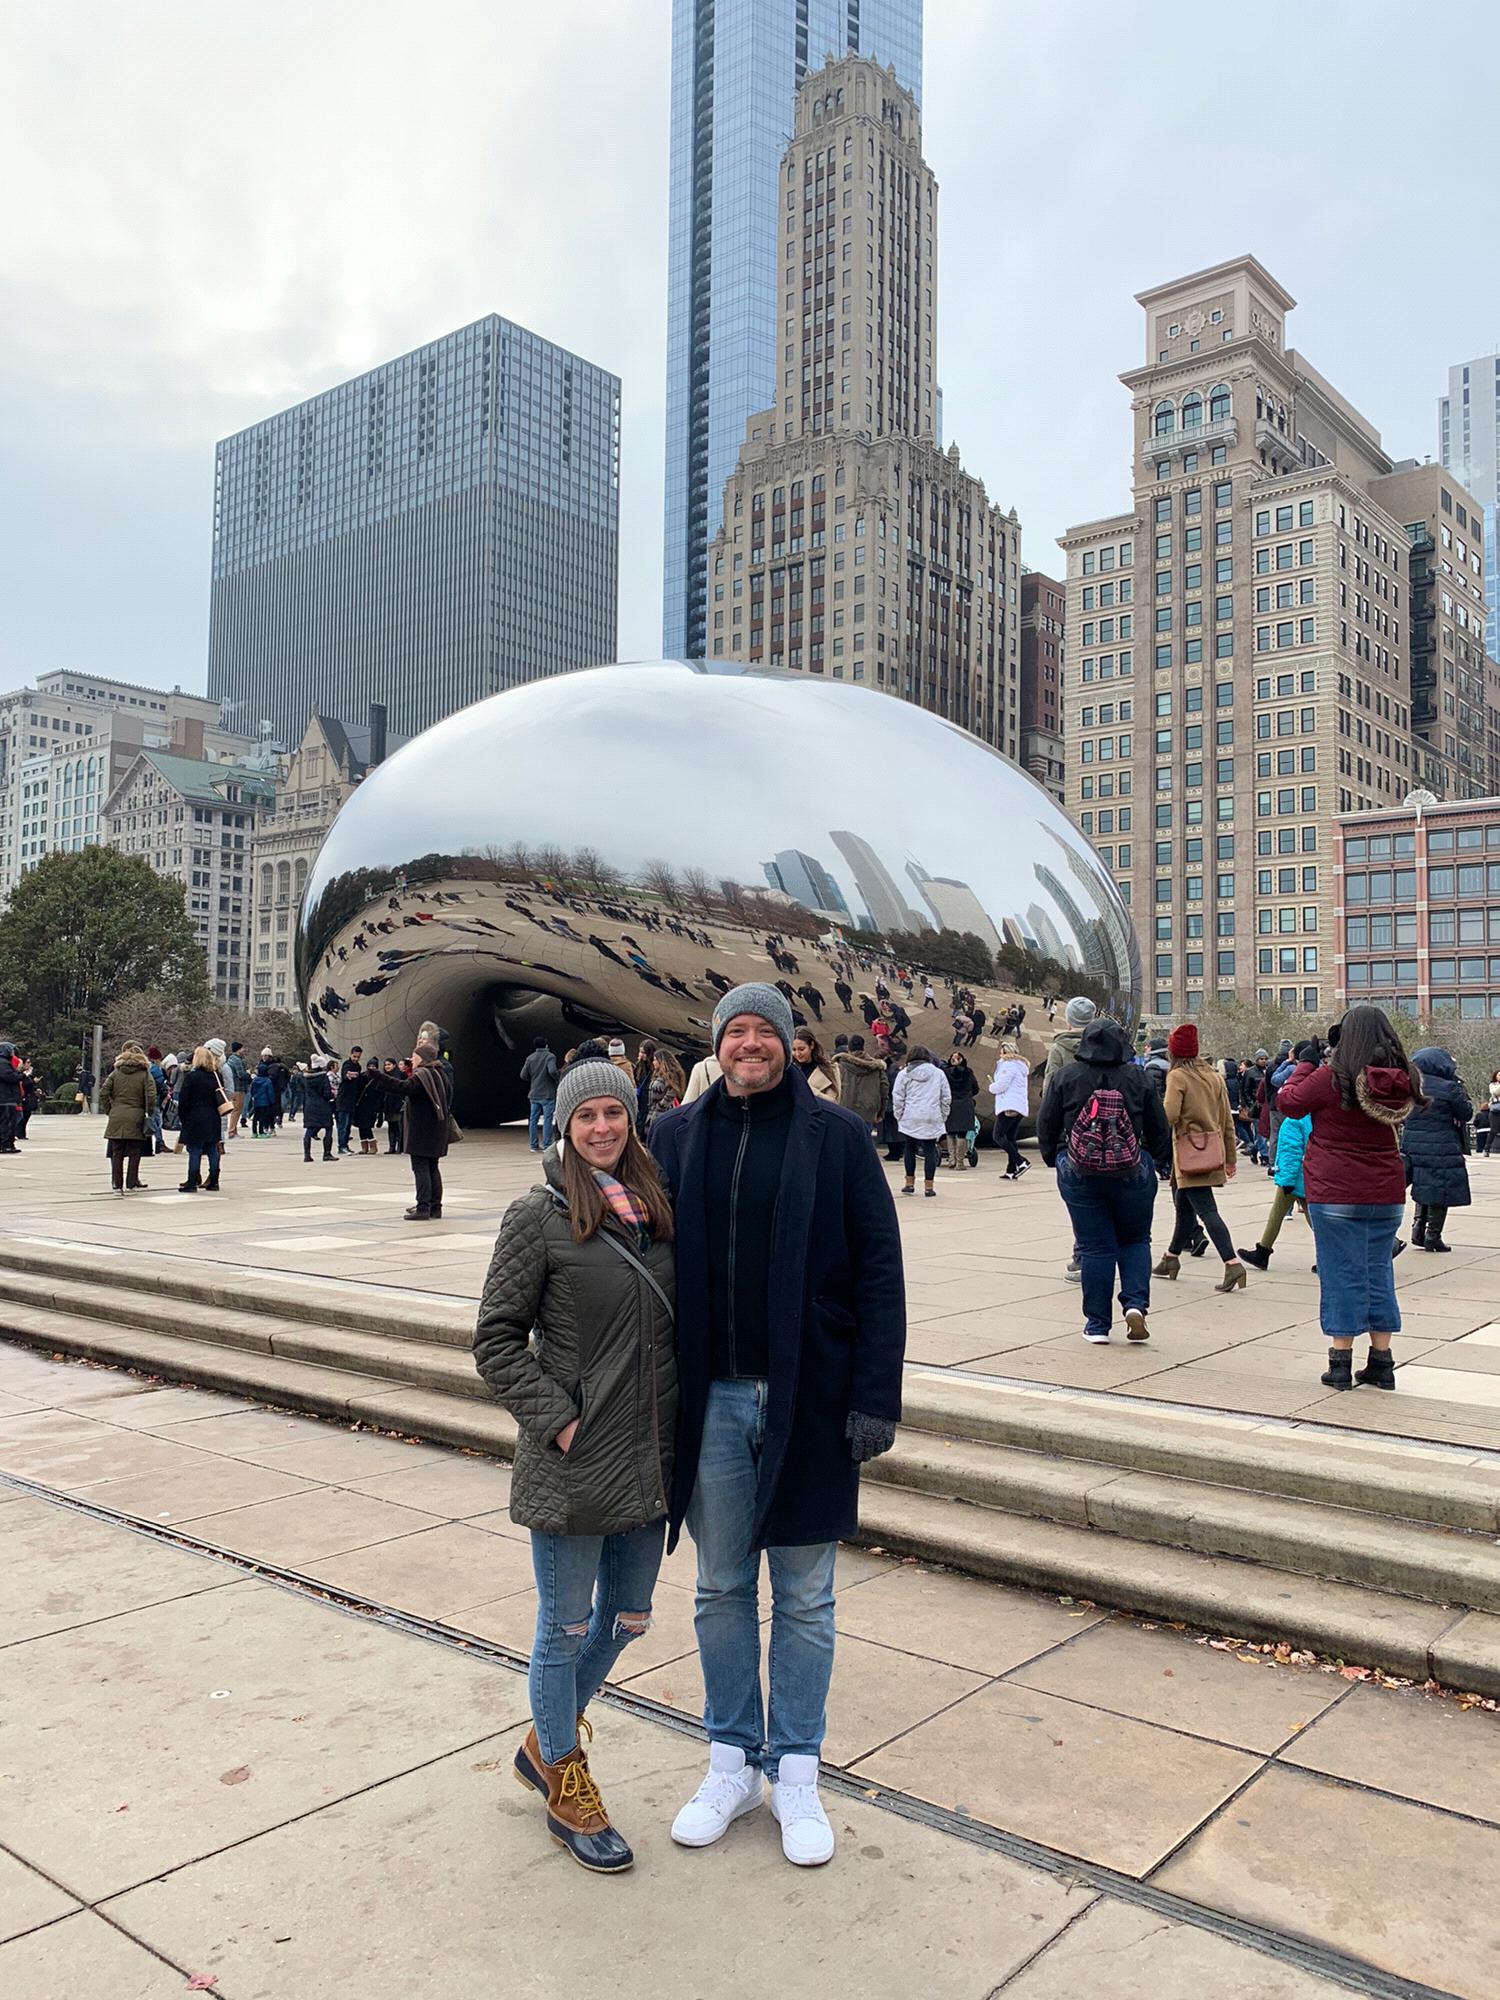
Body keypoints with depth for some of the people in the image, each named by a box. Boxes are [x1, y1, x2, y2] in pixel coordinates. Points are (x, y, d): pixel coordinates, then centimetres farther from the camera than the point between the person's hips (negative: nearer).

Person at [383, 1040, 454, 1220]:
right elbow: (448, 1099, 21)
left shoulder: (421, 1075, -14)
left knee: (420, 1168, -7)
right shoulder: (441, 1073, 14)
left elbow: (405, 1087, -30)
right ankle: (435, 1207, 15)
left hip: (421, 1131, -9)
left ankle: (423, 1208, -10)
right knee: (433, 1168, 13)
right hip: (437, 1132, 9)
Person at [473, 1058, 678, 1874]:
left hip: (649, 1461, 6)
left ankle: (545, 1741, 42)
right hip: (571, 1465, -6)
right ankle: (565, 1785, 31)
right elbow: (497, 1337, -9)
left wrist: (679, 1428, 7)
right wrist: (555, 1419, -15)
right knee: (566, 1626, 9)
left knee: (626, 1616, 18)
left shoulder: (657, 1209, 5)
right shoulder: (540, 1216, -11)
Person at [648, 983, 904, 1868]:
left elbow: (880, 1270, -5)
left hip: (809, 1398, -2)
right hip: (711, 1401, 2)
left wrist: (877, 1394, -10)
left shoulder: (837, 1135, -4)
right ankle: (734, 1762, 32)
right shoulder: (678, 1135, 3)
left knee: (805, 1597, 11)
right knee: (722, 1590, 15)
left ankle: (796, 1771, 28)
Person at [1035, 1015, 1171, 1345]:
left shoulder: (1065, 1077, -4)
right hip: (1132, 1175, 0)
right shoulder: (1138, 1077, -3)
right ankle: (1136, 1304, -1)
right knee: (1135, 1240, 17)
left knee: (1094, 1247, 6)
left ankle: (1097, 1325, 9)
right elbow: (1159, 1128, 4)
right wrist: (1162, 1163, 20)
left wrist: (1053, 1159, 19)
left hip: (1079, 1177, 0)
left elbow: (1046, 1125, 2)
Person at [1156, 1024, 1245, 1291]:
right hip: (1213, 1147, 7)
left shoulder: (1177, 1076, -9)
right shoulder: (1213, 1075, 11)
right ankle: (1171, 1259, 30)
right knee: (1184, 1206, 19)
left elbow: (1169, 1115, -22)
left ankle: (1232, 1264, -20)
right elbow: (1227, 1119, 12)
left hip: (1190, 1150, -7)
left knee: (1206, 1210, -10)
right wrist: (1230, 1158, 17)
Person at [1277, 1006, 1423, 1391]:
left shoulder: (1331, 1079, -15)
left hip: (1335, 1194, -4)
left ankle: (1341, 1361, 6)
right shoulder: (1403, 1083, -1)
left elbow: (1289, 1103, -4)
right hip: (1387, 1195, 5)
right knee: (1379, 1272, 13)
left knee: (1341, 1274, 2)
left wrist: (1306, 1064, 10)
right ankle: (1381, 1362, 18)